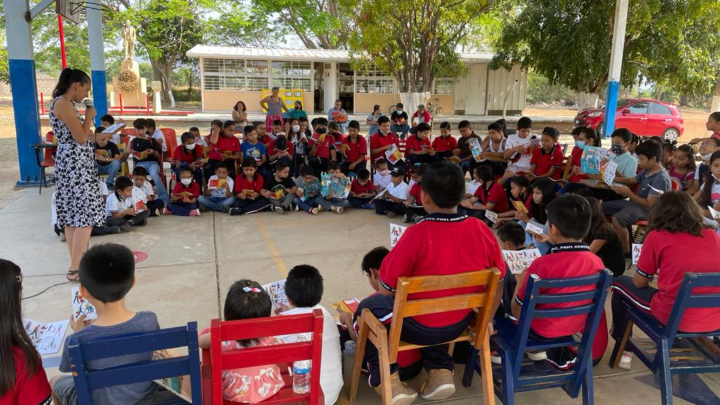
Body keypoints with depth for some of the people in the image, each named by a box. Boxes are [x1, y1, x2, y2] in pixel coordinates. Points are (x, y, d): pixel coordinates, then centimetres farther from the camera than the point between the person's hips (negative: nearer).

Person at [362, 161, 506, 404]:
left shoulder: (417, 234, -27)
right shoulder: (482, 230, -11)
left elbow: (386, 289, -18)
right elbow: (499, 281, 2)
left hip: (417, 326, -5)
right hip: (460, 324, 5)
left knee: (367, 308, 22)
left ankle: (388, 381, 16)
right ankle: (441, 372, 24)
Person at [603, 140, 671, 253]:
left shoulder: (661, 178, -22)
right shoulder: (647, 171, 5)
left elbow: (649, 204, -24)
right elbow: (631, 180, 23)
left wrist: (627, 192, -23)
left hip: (647, 210, -10)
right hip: (636, 203, 10)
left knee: (617, 218, -35)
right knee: (602, 207, 4)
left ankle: (625, 249, -16)